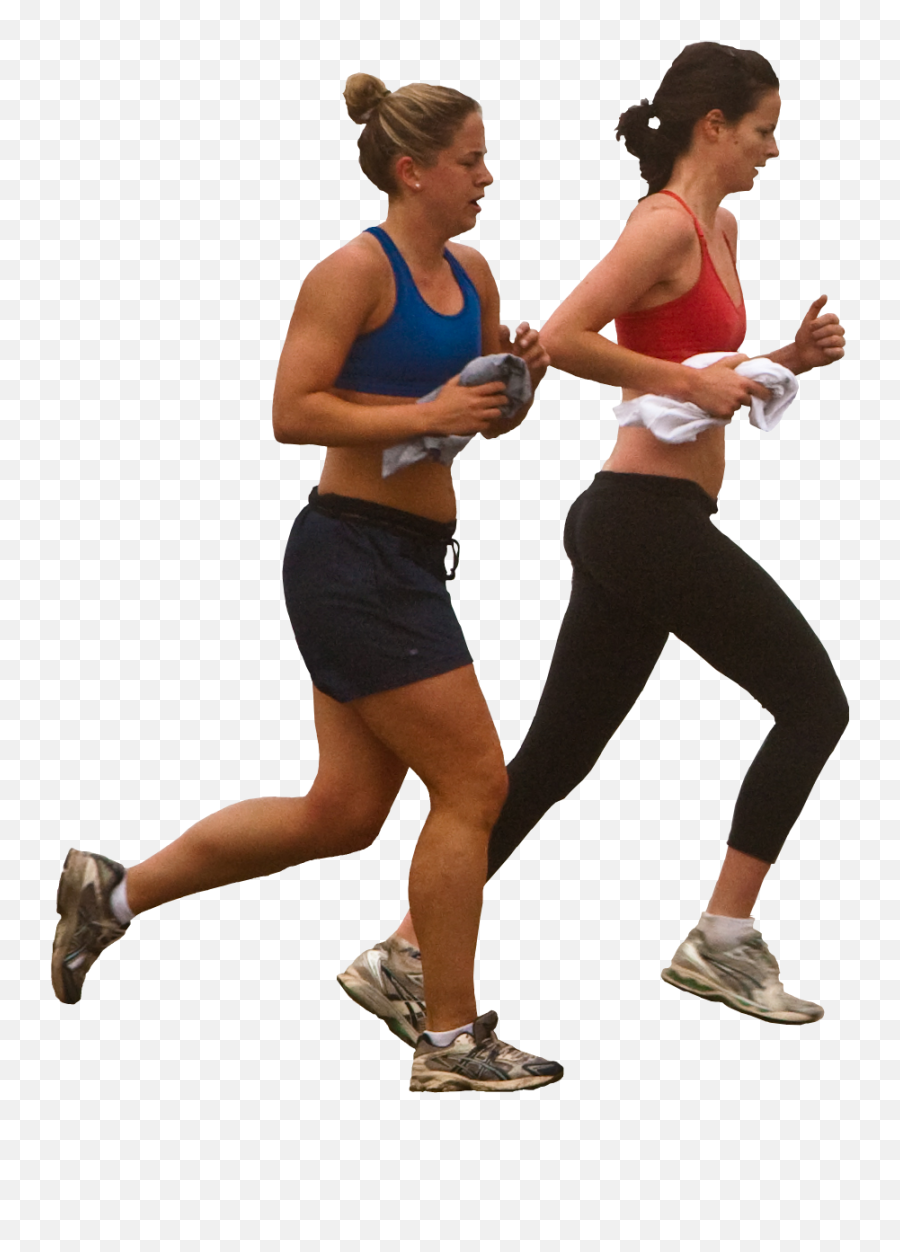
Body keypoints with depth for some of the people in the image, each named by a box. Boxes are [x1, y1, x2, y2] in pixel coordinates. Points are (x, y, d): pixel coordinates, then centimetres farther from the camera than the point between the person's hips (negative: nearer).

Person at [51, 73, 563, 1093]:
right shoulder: (358, 270, -12)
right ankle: (450, 1041, 7)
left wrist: (520, 377, 2)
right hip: (355, 556, -9)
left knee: (343, 812, 12)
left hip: (405, 562, 9)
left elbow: (489, 420, 23)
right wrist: (421, 414, -21)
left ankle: (115, 892, 24)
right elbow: (293, 412, -17)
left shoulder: (469, 273, 14)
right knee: (472, 783, -5)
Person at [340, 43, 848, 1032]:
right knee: (813, 700, -2)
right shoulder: (667, 224, -11)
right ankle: (721, 941, 0)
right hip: (651, 515, -9)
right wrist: (688, 380, -18)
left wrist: (790, 357, 10)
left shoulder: (718, 229, 19)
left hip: (633, 522, 9)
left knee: (553, 758, 9)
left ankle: (407, 955, 11)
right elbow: (560, 338, -21)